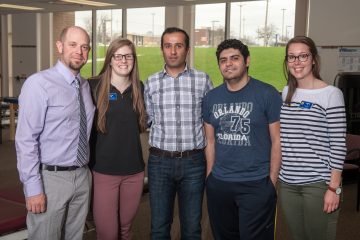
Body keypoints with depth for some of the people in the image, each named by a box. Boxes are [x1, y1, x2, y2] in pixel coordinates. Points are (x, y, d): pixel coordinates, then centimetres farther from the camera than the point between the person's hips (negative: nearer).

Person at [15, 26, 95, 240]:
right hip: (51, 178, -6)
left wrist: (86, 172, 8)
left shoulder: (86, 86, 9)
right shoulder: (39, 83, -13)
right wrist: (33, 188, -18)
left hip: (83, 177, 6)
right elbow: (26, 139, -16)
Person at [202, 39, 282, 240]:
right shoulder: (211, 98, 7)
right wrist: (210, 177, 10)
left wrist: (272, 180, -8)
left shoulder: (268, 94, -7)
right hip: (218, 184, 4)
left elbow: (277, 141, -6)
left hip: (257, 185, -4)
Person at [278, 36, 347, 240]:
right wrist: (276, 175, 12)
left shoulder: (331, 94, -9)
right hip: (288, 183, 5)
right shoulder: (286, 93, 8)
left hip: (319, 183, -5)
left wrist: (334, 188, -14)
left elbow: (338, 145, -11)